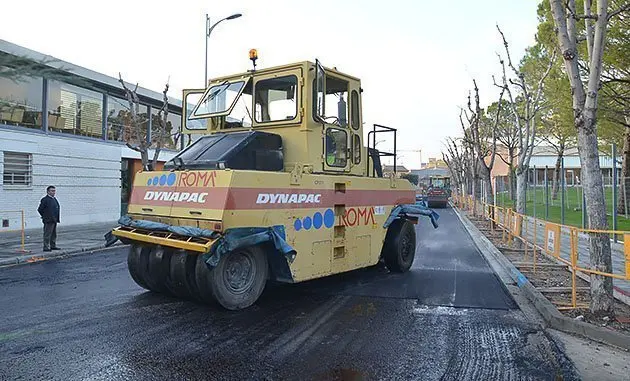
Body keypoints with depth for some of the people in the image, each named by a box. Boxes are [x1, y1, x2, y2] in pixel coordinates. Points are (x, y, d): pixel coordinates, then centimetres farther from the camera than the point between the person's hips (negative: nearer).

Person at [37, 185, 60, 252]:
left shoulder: (54, 199, 15)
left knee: (54, 234, 14)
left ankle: (53, 246, 22)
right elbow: (40, 209, -11)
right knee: (47, 234, -4)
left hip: (54, 220, 8)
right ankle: (46, 247, 1)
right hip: (48, 221, -8)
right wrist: (45, 216, -5)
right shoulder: (45, 199, -10)